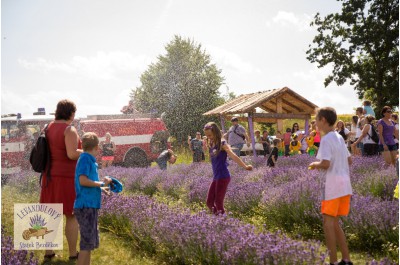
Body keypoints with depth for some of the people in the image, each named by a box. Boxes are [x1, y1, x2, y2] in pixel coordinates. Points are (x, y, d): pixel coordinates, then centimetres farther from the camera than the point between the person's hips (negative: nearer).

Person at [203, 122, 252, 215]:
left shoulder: (222, 144, -11)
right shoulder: (211, 144, 12)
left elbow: (233, 156, -24)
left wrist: (245, 166, -35)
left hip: (223, 177, -8)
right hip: (216, 177, 8)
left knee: (218, 203, -7)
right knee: (209, 202, 7)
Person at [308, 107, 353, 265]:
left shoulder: (326, 140, -12)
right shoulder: (339, 137, 14)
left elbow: (325, 164, -21)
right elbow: (349, 161, 20)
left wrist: (315, 164, -2)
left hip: (332, 186, -8)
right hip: (344, 185, 8)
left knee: (328, 223, -2)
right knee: (334, 223, 14)